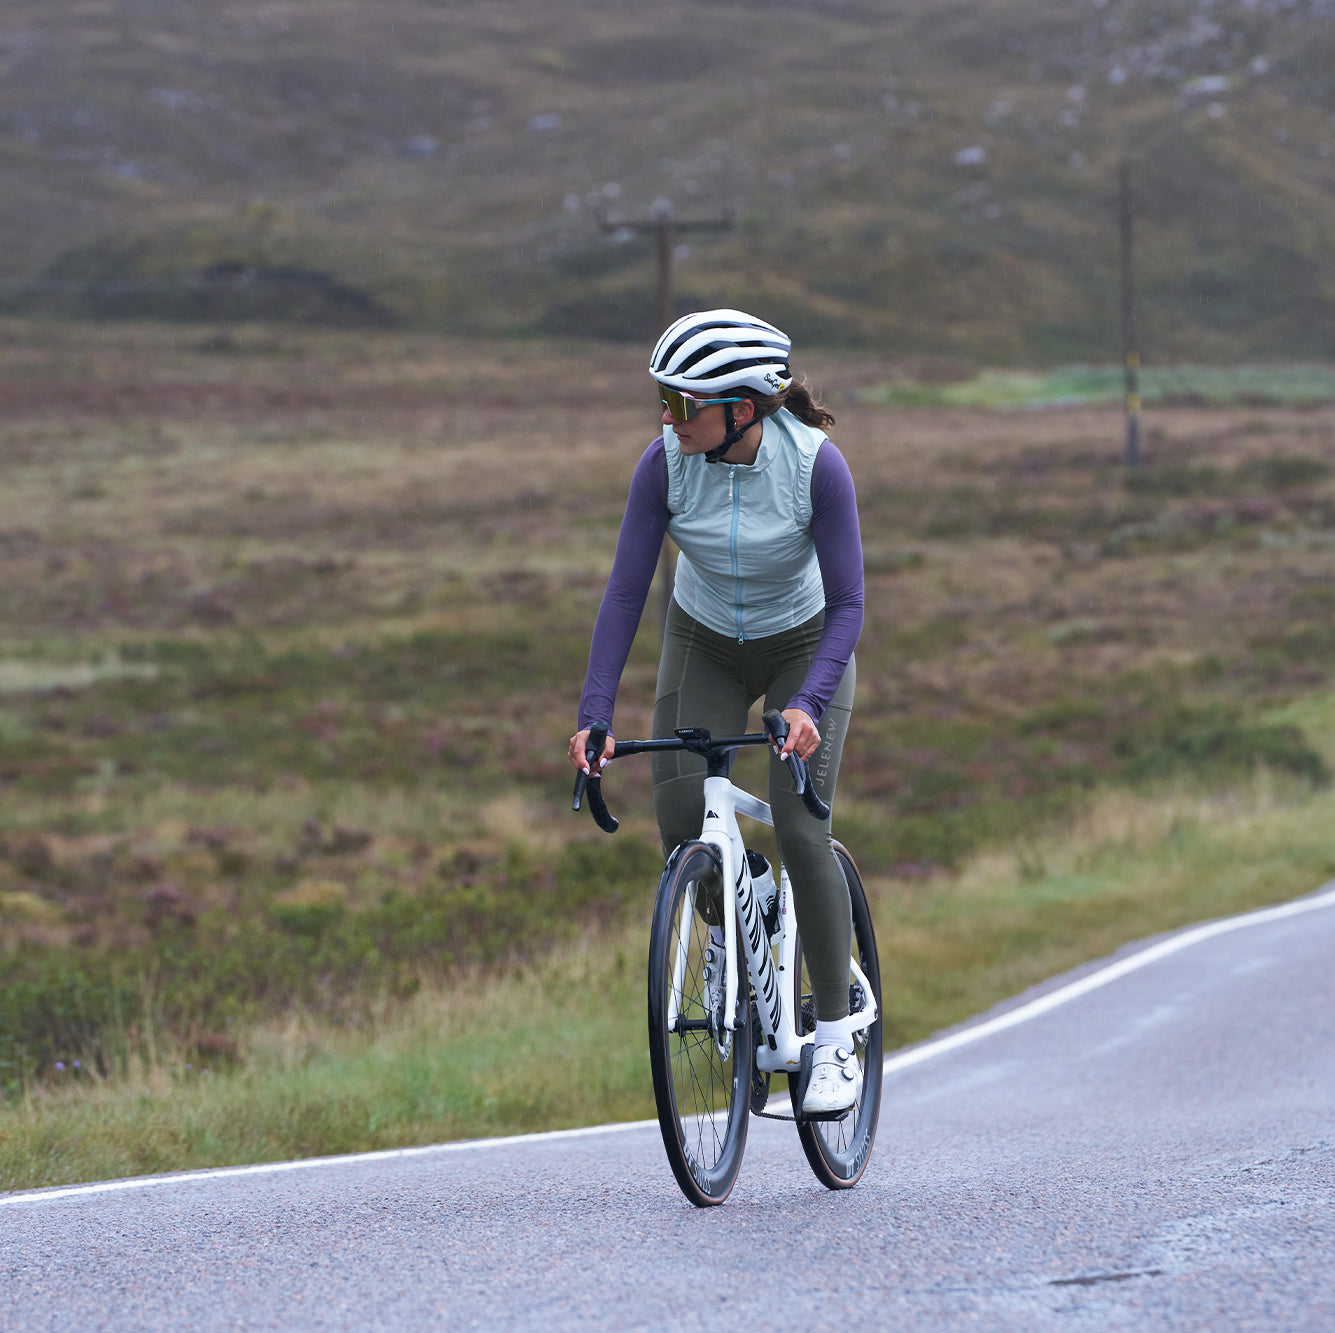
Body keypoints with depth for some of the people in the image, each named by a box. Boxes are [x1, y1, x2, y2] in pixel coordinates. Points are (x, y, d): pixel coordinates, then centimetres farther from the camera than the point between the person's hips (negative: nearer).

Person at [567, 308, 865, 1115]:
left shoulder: (816, 464, -29)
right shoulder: (668, 463, -23)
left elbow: (847, 605, -25)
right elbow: (626, 592, -19)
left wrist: (807, 705, -39)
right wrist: (595, 715, -27)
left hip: (805, 646, -2)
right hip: (705, 645, 3)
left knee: (800, 829, -16)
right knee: (681, 816, -17)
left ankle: (836, 1040, -5)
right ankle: (729, 931, 17)